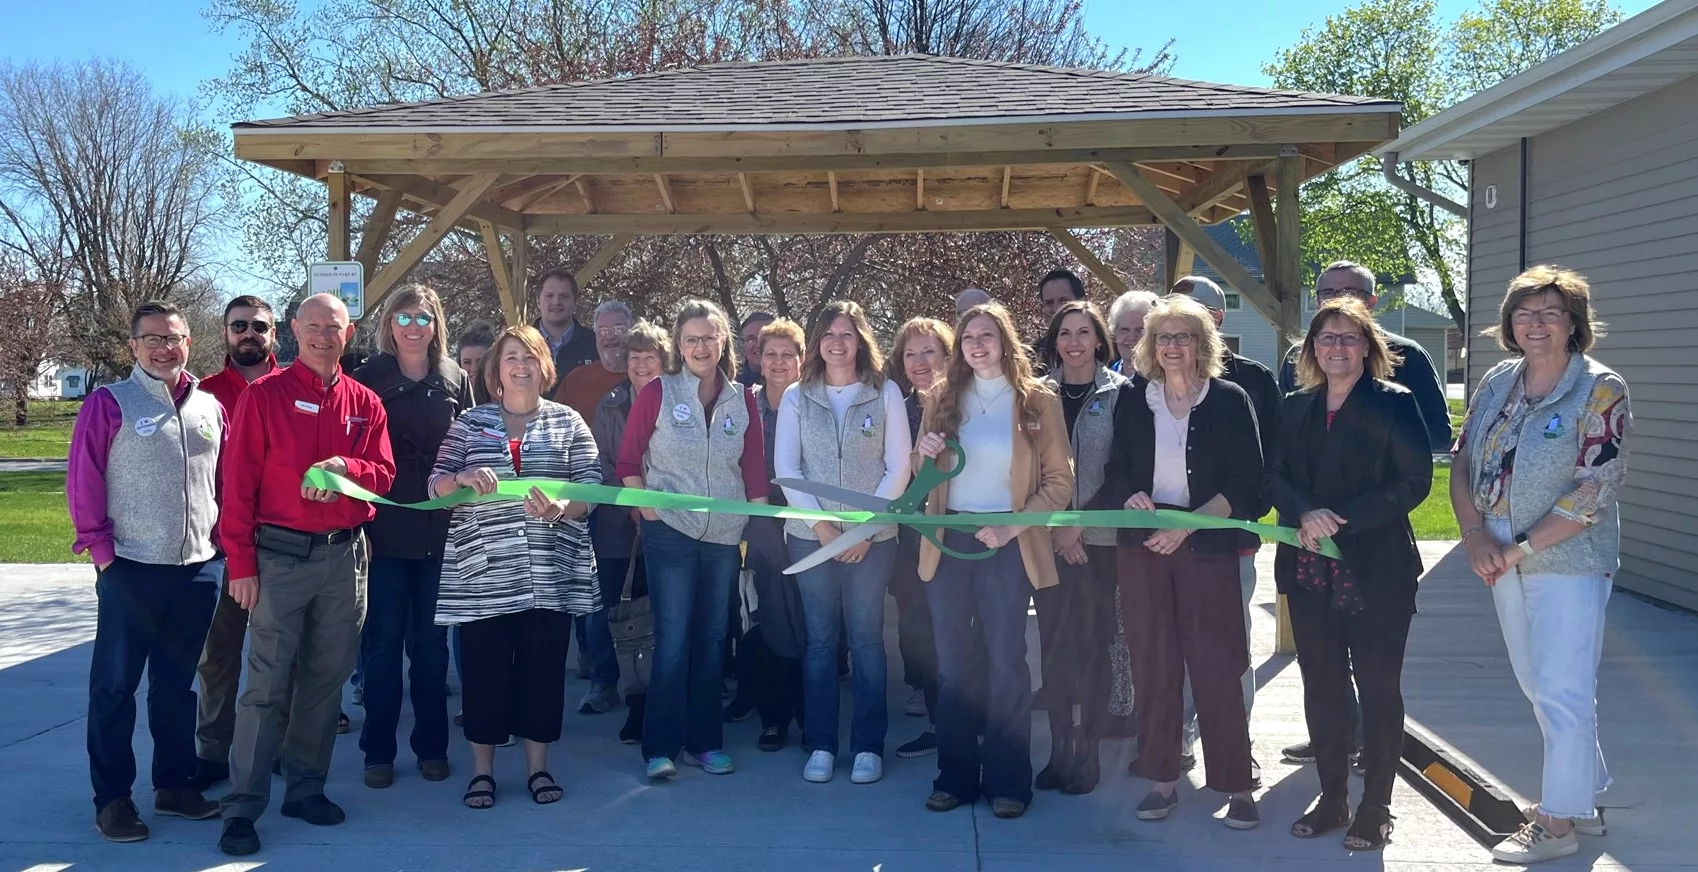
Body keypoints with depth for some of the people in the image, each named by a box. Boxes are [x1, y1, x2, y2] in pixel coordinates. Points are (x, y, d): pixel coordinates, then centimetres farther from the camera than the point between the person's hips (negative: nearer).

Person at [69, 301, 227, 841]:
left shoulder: (210, 407, 8)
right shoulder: (109, 403, -4)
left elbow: (227, 479, 14)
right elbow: (83, 480, -6)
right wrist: (100, 548, -9)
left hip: (197, 568, 4)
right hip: (130, 569, -4)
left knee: (177, 682, 14)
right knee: (115, 684, 4)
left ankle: (174, 783, 26)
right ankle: (112, 798, 14)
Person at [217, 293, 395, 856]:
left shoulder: (365, 403, 9)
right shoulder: (264, 395, -3)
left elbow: (383, 473, 6)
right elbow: (238, 484, -5)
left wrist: (346, 467, -16)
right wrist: (240, 562, -10)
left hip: (345, 556, 4)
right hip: (280, 556, -4)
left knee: (326, 678, 10)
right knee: (266, 684, -3)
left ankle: (306, 789, 23)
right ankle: (243, 807, 4)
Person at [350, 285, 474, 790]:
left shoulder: (455, 381, 7)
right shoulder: (369, 379, 1)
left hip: (440, 529, 2)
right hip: (385, 528, -2)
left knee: (431, 640, 9)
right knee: (383, 641, 3)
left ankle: (432, 745, 20)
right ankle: (378, 750, 14)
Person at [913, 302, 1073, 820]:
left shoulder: (1038, 401, -1)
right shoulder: (942, 398, 8)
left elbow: (1059, 483, -3)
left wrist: (1011, 527, -15)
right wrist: (925, 454, -9)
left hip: (1006, 544, -3)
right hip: (949, 541, 3)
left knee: (1006, 663, 2)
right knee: (951, 663, 8)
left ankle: (1008, 780, 12)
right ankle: (955, 776, 17)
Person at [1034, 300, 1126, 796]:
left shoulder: (1118, 393, 1)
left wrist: (1082, 523, -10)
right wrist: (1053, 525, -7)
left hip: (1098, 539, -2)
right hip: (1048, 538, 2)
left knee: (1092, 644, 1)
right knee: (1054, 644, 4)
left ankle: (1087, 754, 11)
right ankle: (1059, 751, 14)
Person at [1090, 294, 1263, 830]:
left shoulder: (1229, 400, -1)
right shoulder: (1133, 399, 7)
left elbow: (1245, 482, -5)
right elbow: (1117, 471, 11)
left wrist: (1189, 524, -16)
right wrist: (1131, 498, -12)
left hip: (1208, 547, -3)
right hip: (1142, 546, 3)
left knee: (1216, 666, -4)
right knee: (1152, 665, 5)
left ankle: (1236, 785, 8)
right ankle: (1161, 779, 15)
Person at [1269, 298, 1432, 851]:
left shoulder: (1394, 404, -3)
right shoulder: (1297, 407, 11)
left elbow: (1414, 481, -10)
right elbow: (1277, 477, 8)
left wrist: (1342, 519, -16)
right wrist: (1305, 514, -14)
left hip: (1376, 569, -4)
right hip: (1309, 570, 4)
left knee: (1378, 687, 4)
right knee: (1321, 685, 9)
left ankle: (1375, 808, 16)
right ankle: (1332, 797, 22)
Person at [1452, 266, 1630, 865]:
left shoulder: (1600, 391, -11)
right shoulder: (1496, 384, 6)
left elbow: (1594, 492, -17)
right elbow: (1463, 464, 7)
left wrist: (1518, 548, -16)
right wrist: (1475, 536, -7)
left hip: (1569, 563, -6)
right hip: (1504, 561, 6)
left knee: (1563, 692, -2)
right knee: (1539, 687, 15)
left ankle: (1557, 822, 11)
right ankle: (1584, 798, 32)